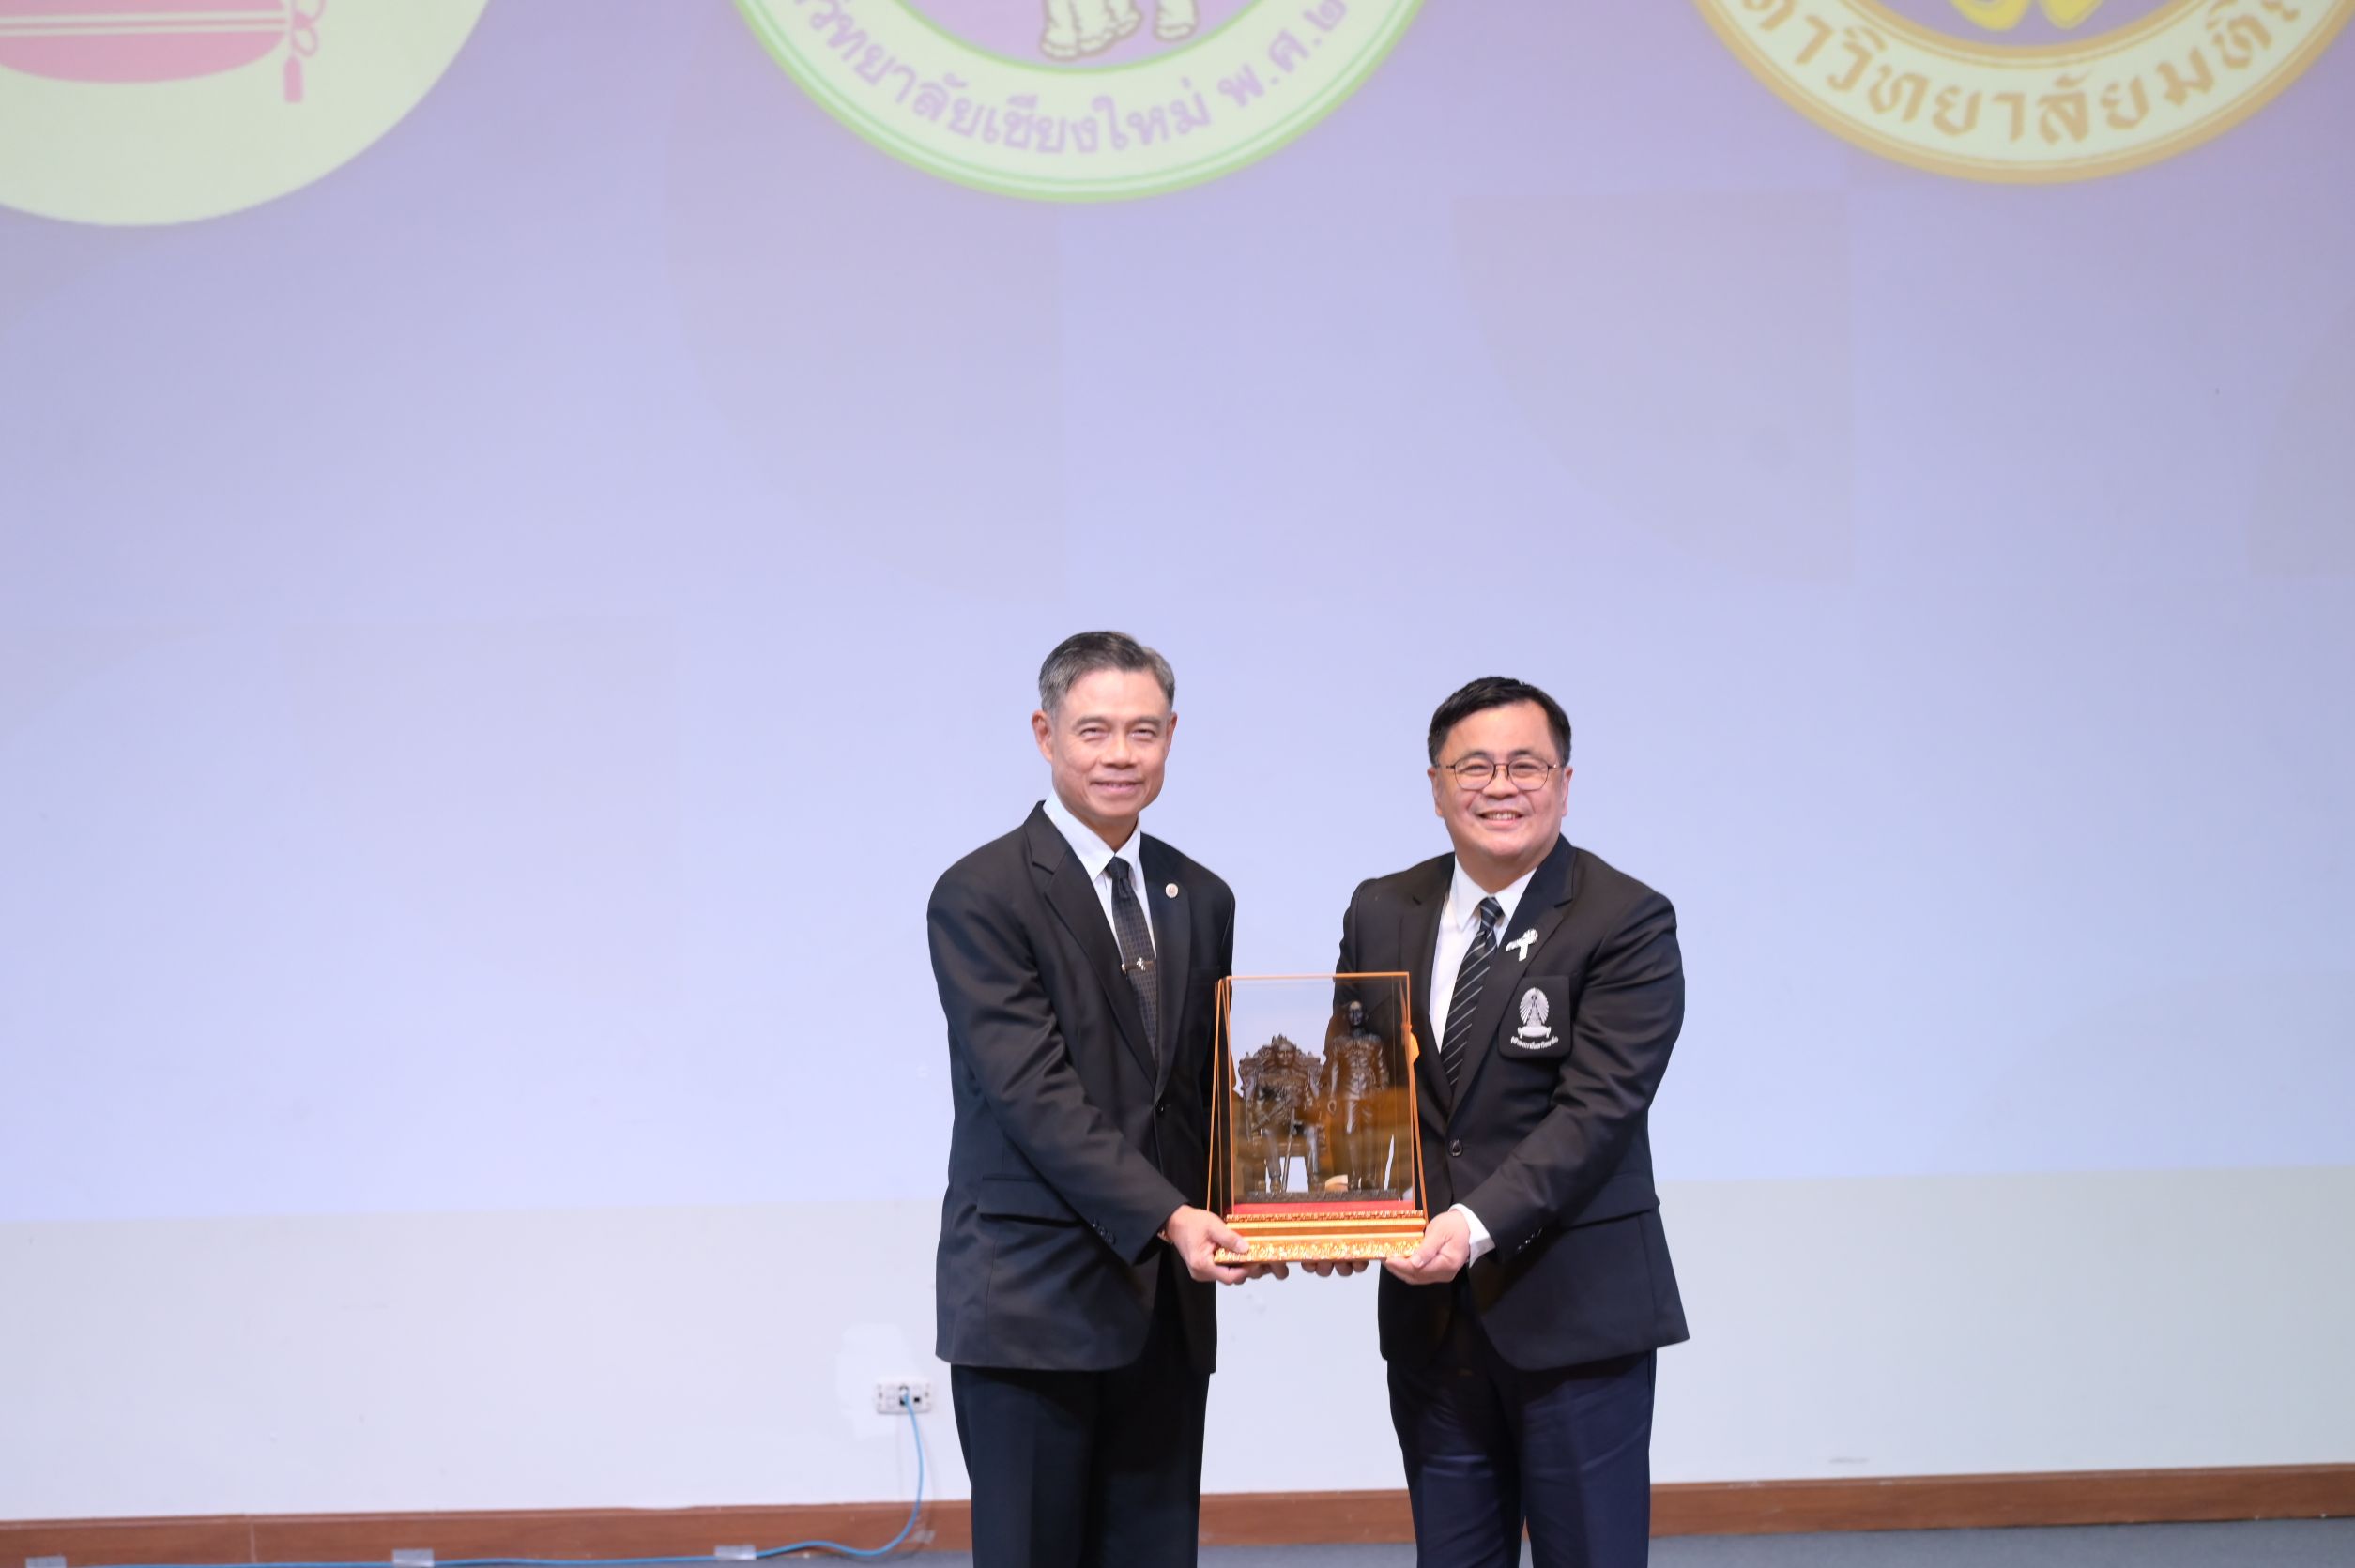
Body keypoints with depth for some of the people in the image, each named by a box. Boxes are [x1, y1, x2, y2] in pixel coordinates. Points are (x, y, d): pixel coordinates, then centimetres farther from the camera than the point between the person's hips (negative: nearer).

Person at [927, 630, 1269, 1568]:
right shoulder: (980, 897, -7)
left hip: (1165, 1311, 6)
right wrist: (1170, 1219, -24)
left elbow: (1209, 1087, 16)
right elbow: (1034, 1093, -15)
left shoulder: (1200, 901, 14)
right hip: (1033, 1304, -6)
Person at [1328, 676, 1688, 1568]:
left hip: (1573, 1310, -5)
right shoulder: (1382, 915, 10)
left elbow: (1598, 1108, -15)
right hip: (1428, 1308, 5)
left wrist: (1478, 1223, -26)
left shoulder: (1628, 923, -7)